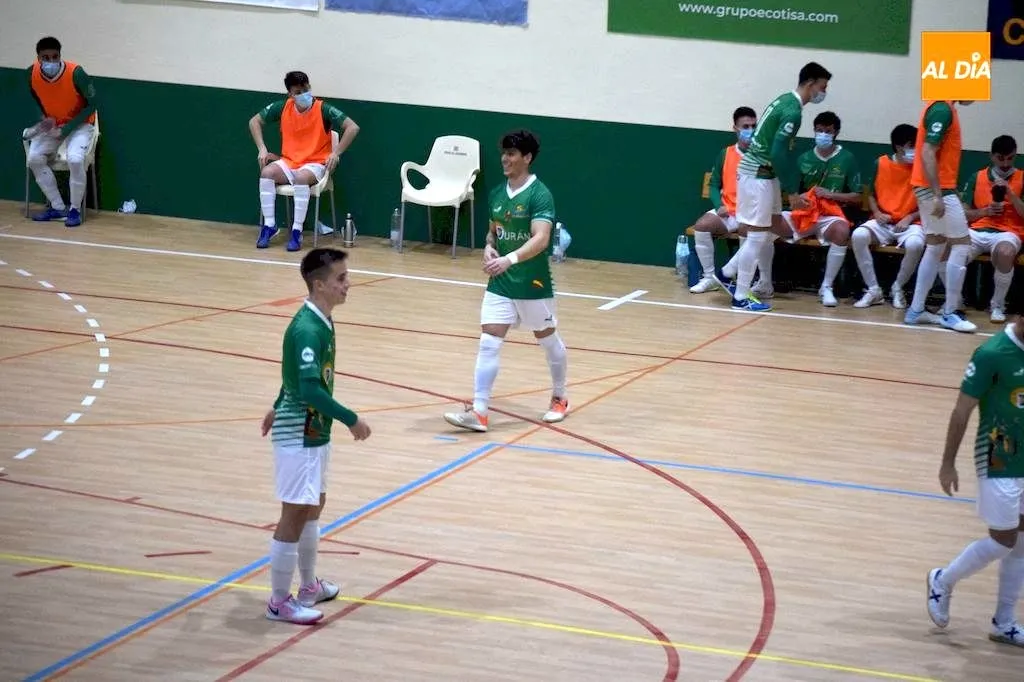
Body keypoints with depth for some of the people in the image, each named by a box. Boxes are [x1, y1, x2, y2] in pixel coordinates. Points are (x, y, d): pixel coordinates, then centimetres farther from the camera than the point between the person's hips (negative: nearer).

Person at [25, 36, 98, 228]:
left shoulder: (76, 73, -30)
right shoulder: (32, 73, -17)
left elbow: (92, 104, -19)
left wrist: (67, 129, -23)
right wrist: (46, 117, -7)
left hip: (80, 123, -5)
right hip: (52, 123, 5)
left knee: (75, 159, -29)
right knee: (34, 159, -12)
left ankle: (75, 210, -10)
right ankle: (58, 208, 0)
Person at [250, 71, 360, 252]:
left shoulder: (323, 109, -14)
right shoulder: (282, 107, -2)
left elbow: (352, 128, -17)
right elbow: (254, 122, 10)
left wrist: (336, 153, -20)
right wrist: (262, 149, -1)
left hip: (315, 164, -4)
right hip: (288, 162, 4)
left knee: (302, 178, -37)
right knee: (267, 172, -27)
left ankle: (297, 231, -29)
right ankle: (269, 225, -17)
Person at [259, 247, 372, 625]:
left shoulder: (322, 321, 6)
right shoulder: (307, 329, -25)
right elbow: (310, 388, -31)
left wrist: (278, 408, 30)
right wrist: (351, 419, -25)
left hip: (315, 431, 10)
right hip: (298, 436, -10)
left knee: (314, 507, 21)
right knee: (295, 515, -3)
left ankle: (309, 585, 36)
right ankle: (279, 602, 7)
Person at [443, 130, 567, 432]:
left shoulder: (539, 195, -15)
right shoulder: (497, 194, 6)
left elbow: (541, 239, -26)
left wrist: (509, 259, -39)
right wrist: (489, 248, -3)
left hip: (533, 284, -5)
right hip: (500, 284, 5)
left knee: (549, 342, 14)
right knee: (488, 345, -6)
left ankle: (559, 398, 36)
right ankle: (478, 412, -8)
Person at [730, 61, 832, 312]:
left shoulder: (786, 100, 13)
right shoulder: (793, 111, -18)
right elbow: (779, 153, -21)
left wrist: (793, 188, 19)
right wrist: (792, 192, -15)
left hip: (762, 172, 10)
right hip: (757, 173, -10)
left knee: (775, 228, 15)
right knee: (757, 235, -5)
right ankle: (741, 297, 0)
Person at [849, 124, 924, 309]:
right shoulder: (881, 163, 3)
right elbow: (872, 194, 13)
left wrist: (909, 218, -13)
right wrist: (877, 213, -5)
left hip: (910, 223, -2)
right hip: (883, 222, 2)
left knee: (915, 244, -36)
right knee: (858, 236, -29)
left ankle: (898, 288, -9)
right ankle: (874, 290, -17)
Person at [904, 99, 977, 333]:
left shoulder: (943, 107, 14)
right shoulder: (942, 109, -16)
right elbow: (927, 154, -22)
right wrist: (938, 195, -24)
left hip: (933, 189, 10)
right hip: (937, 189, -10)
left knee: (935, 247, 12)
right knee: (962, 245, -5)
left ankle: (916, 311, 14)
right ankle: (949, 314, -2)